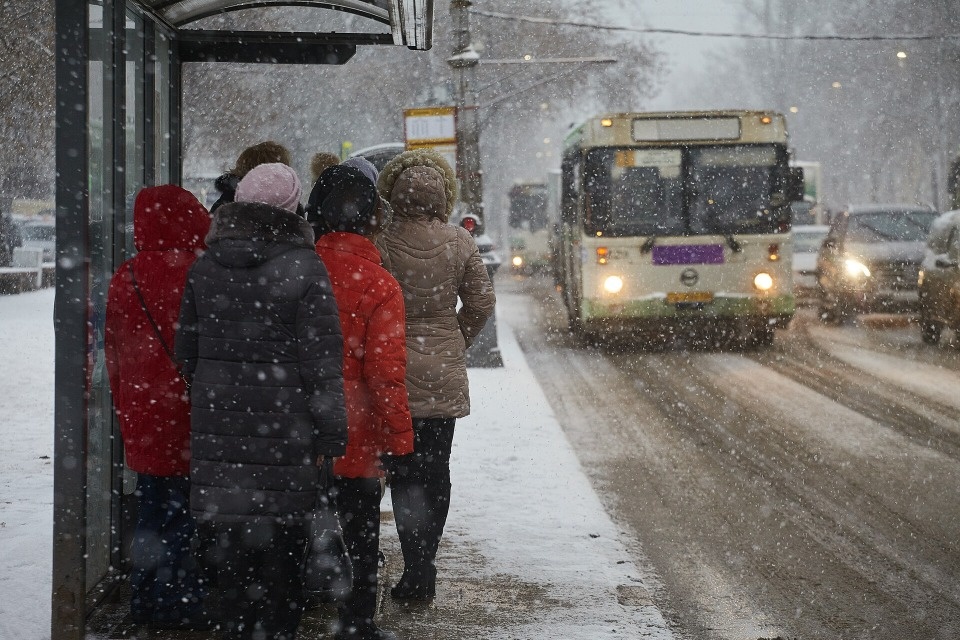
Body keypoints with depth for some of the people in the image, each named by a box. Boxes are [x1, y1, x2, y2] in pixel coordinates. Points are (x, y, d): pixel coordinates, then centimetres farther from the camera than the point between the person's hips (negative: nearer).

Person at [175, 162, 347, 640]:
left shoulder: (204, 268, 4)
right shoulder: (304, 270, -10)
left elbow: (186, 350, 11)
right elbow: (321, 362, -10)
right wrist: (330, 434, -5)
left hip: (217, 424, 4)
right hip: (283, 426, -4)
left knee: (229, 535, 9)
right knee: (281, 539, 6)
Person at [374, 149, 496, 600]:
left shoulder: (381, 243, -13)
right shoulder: (459, 241, -3)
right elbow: (481, 303, 3)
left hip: (397, 374, -3)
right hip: (445, 376, 3)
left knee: (404, 473, 2)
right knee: (436, 471, 13)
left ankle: (417, 574, -7)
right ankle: (424, 570, 19)